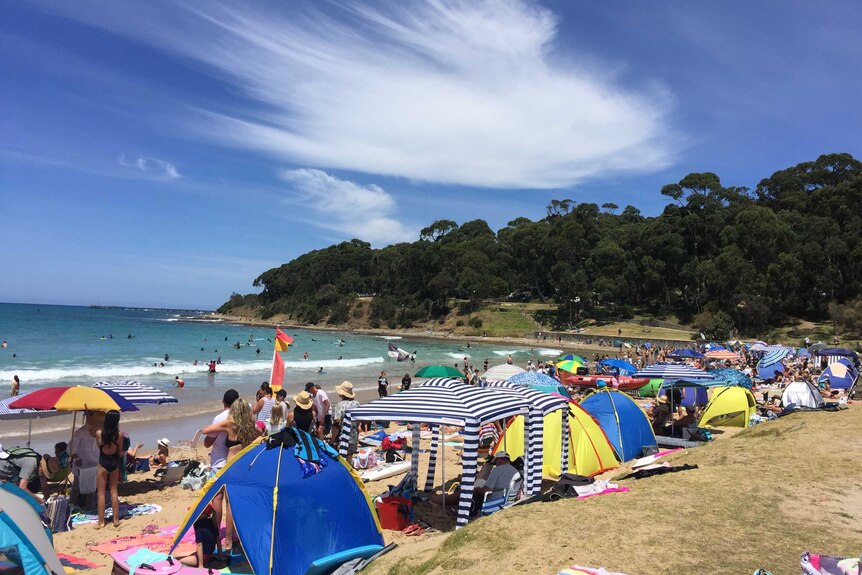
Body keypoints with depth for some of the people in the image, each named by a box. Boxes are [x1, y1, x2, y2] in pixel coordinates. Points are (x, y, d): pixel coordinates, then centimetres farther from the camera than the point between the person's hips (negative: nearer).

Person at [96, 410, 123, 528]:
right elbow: (120, 451, -2)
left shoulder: (99, 433, -14)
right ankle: (116, 519, 18)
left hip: (103, 463, -2)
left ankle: (101, 521, 11)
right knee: (114, 491, 13)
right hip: (114, 462, 2)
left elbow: (99, 445, 5)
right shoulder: (119, 434, -12)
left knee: (101, 493, 8)